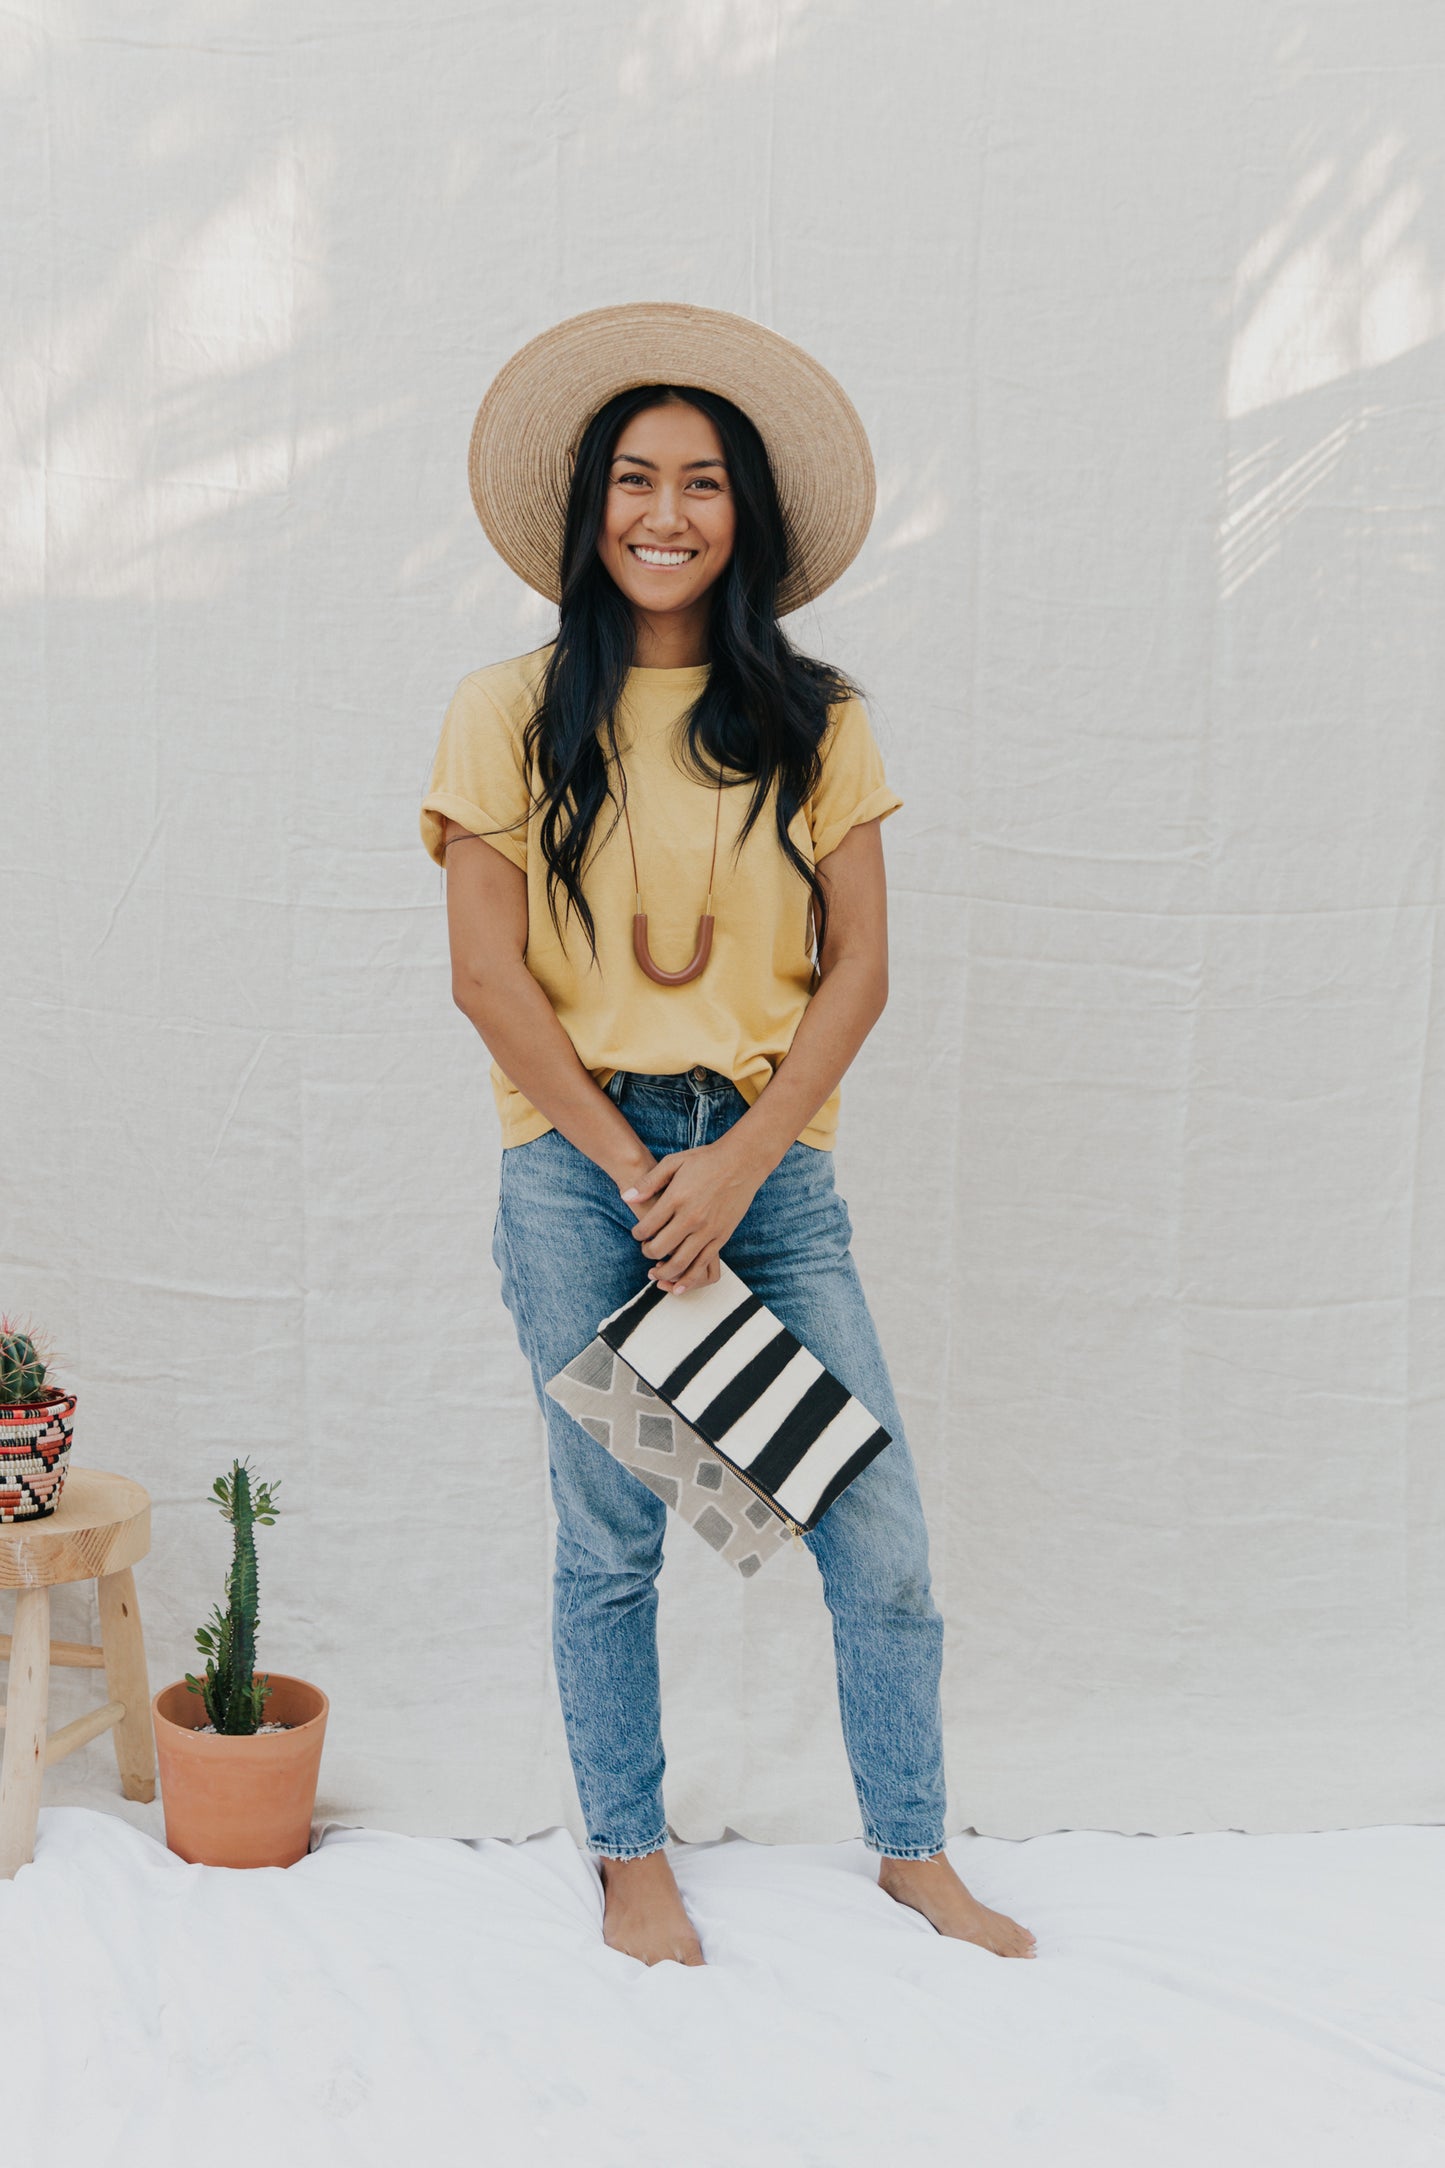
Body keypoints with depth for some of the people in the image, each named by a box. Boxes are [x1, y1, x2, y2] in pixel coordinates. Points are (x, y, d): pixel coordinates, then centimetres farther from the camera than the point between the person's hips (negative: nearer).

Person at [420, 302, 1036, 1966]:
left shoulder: (815, 722, 7)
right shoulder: (512, 715, 2)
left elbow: (858, 970, 2)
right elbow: (489, 976, -3)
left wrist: (735, 1169, -9)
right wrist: (637, 1173, -8)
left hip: (770, 1159, 2)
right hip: (579, 1164, -1)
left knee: (879, 1529, 1)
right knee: (609, 1533, 6)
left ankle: (911, 1848, 22)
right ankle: (629, 1856, 27)